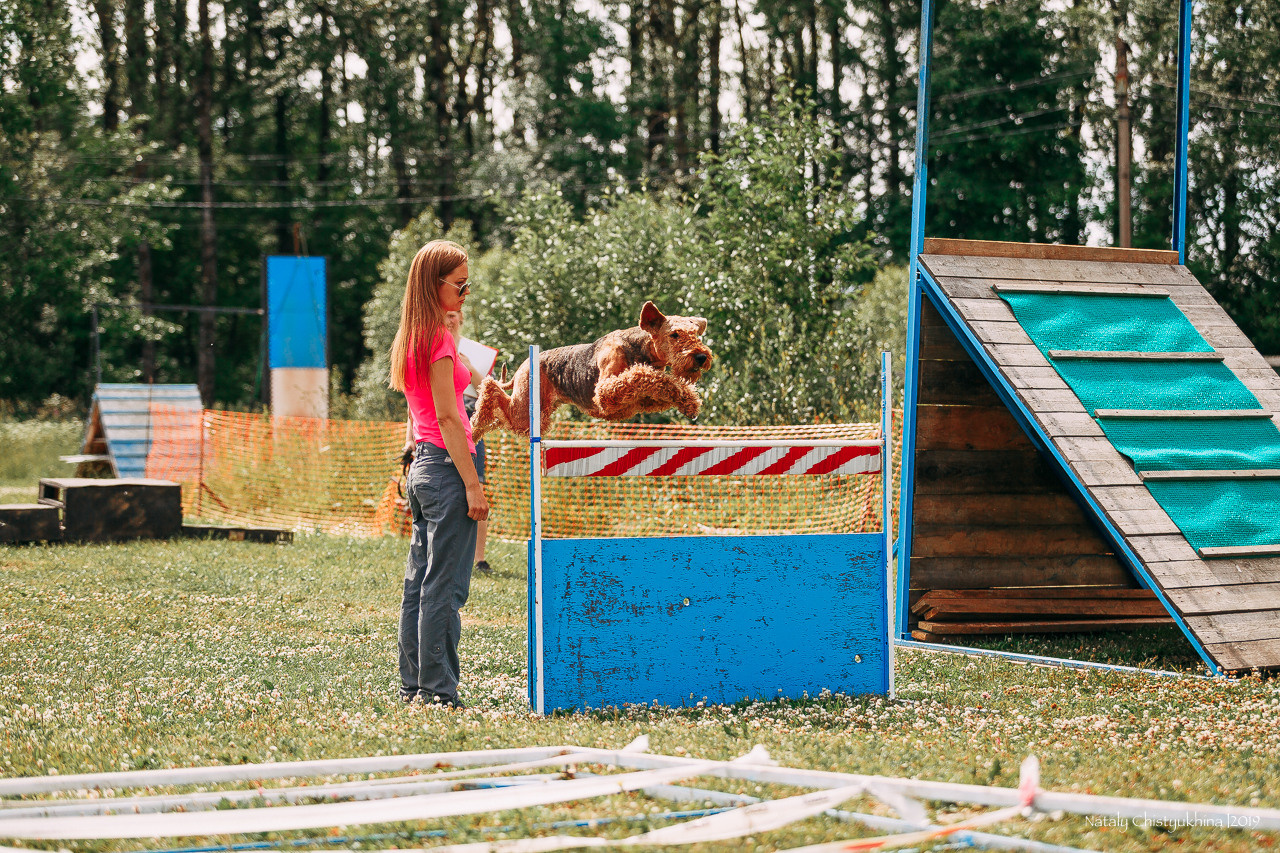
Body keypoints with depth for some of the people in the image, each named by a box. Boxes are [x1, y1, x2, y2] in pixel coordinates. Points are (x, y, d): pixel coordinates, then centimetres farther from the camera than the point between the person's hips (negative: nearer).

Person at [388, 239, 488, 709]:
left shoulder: (410, 339, 15)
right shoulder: (439, 339, -13)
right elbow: (447, 416, -17)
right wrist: (473, 484, -16)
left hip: (421, 467, 10)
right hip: (446, 465, -10)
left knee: (419, 583, 12)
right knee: (444, 590, -6)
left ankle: (413, 688, 16)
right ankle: (438, 692, -5)